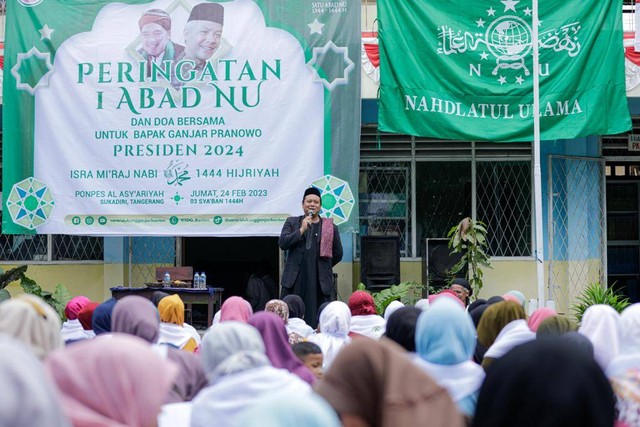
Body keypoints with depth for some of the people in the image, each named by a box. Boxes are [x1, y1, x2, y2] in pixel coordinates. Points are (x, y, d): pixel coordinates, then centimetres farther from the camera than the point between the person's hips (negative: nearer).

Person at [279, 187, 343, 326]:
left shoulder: (330, 227, 11)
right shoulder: (291, 222, 12)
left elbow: (338, 254, 16)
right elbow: (282, 243, -2)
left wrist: (322, 266, 13)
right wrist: (302, 229, -7)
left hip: (321, 281, 0)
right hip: (296, 281, 0)